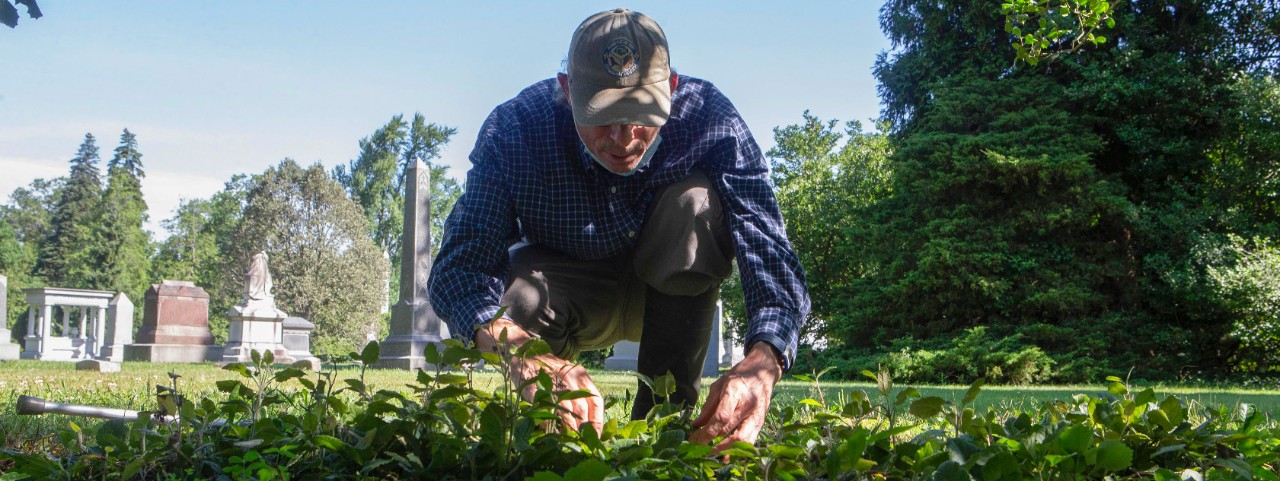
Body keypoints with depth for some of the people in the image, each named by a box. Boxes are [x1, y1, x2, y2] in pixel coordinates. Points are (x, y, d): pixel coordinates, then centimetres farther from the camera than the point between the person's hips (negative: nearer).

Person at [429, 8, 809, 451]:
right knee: (517, 291, -34)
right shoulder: (514, 129, -29)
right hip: (570, 294, -1)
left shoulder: (708, 119, -29)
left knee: (696, 201, -30)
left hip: (671, 292, 1)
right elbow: (458, 266, -37)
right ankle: (554, 426, 0)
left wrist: (761, 363, -57)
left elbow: (771, 256, -35)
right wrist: (514, 346, -60)